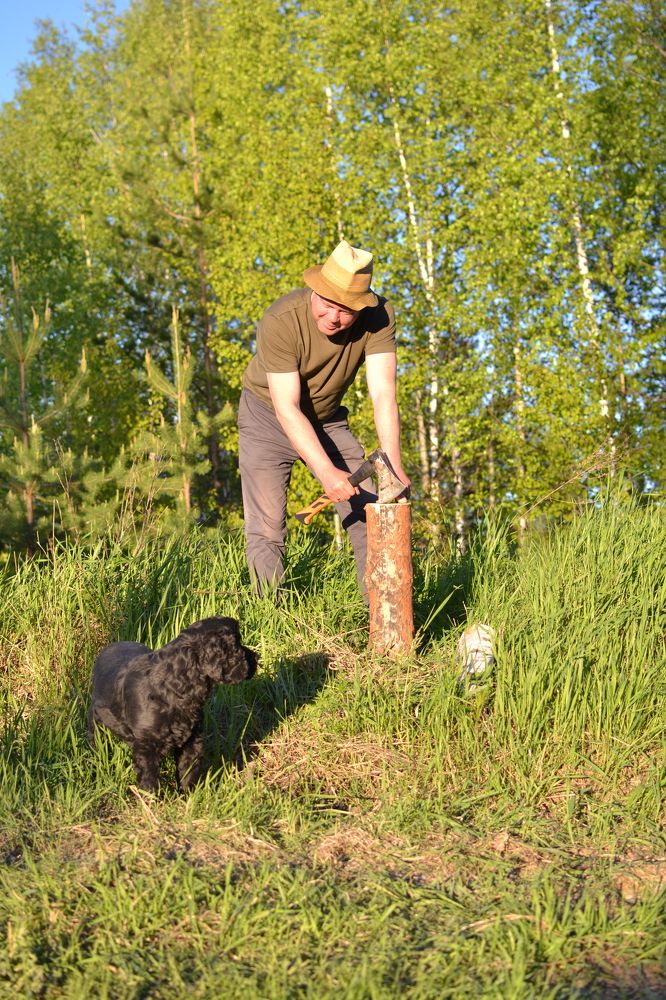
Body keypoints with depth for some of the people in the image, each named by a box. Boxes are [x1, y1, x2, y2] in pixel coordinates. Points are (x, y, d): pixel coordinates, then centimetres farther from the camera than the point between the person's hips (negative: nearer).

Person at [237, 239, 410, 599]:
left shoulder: (378, 317, -24)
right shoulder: (280, 322, -33)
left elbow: (383, 394, -28)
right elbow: (287, 409, -33)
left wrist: (393, 464, -40)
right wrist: (326, 472, -44)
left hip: (328, 420, 4)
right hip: (268, 417, -3)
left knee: (370, 511, -1)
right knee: (267, 529, -10)